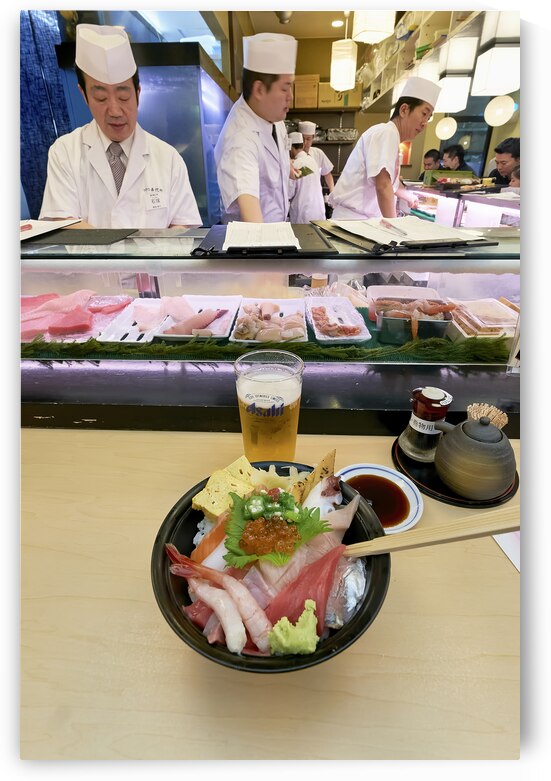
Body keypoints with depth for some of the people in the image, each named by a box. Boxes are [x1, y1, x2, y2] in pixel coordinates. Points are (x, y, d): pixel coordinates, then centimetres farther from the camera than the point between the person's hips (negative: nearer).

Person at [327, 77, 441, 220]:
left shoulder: (392, 138, 22)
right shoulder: (387, 133, -9)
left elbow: (392, 182, 37)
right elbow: (383, 186, -22)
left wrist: (411, 198, 49)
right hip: (353, 218, -9)